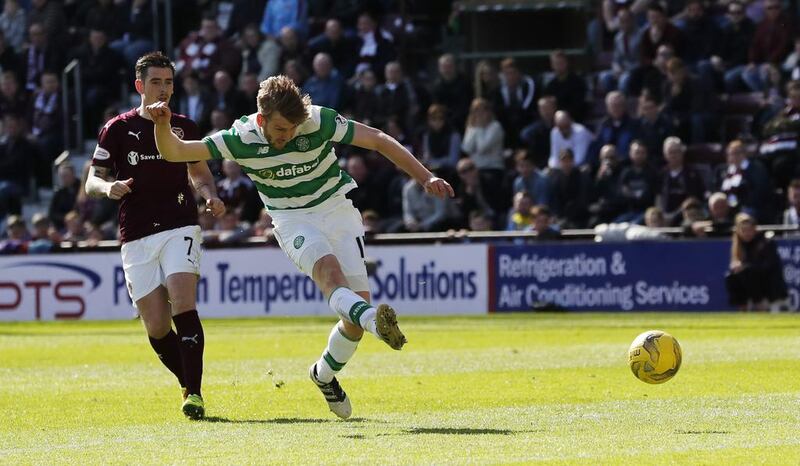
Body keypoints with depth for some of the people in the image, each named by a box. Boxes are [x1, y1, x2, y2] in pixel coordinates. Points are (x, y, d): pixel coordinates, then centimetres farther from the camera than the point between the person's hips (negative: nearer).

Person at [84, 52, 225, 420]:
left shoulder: (184, 127, 10)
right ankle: (189, 385, 19)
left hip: (180, 227, 0)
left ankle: (194, 393, -23)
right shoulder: (118, 129, 4)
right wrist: (109, 187, -18)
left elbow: (199, 173, 24)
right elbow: (92, 182, 5)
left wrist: (211, 196, 2)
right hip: (136, 237, 1)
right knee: (156, 327, -2)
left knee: (182, 303, -21)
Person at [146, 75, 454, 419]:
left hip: (337, 210, 2)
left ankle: (325, 374, 19)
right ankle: (376, 322, -62)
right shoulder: (241, 138, -14)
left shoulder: (320, 122, -16)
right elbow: (174, 152, -11)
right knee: (329, 270, -34)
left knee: (359, 303, -7)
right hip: (292, 220, -1)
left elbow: (378, 140, -9)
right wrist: (163, 124, -32)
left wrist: (425, 178, -13)